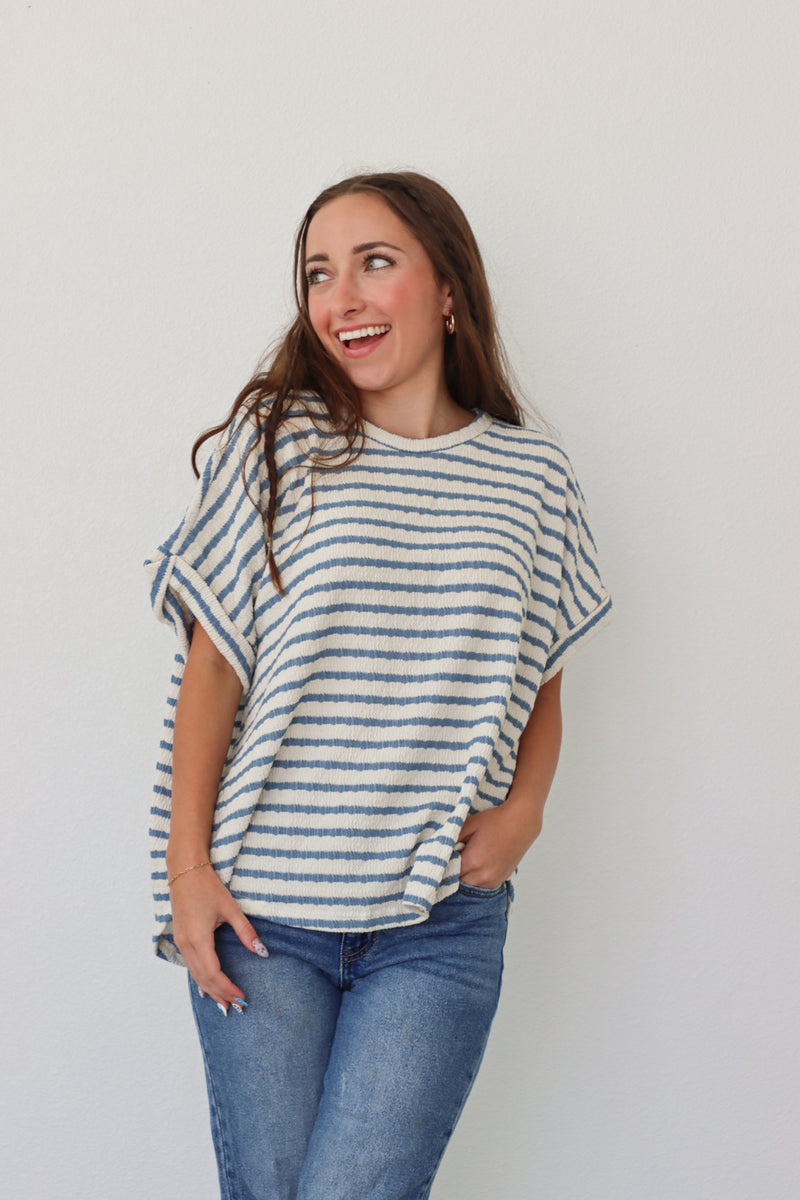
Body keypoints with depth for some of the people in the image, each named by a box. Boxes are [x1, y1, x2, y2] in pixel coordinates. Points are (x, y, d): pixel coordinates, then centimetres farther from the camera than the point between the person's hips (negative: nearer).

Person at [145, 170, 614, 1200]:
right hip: (261, 912, 0)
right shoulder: (275, 441, -1)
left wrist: (522, 813, -3)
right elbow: (211, 664, 0)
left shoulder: (531, 477, 5)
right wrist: (187, 865, -4)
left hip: (442, 924, 1)